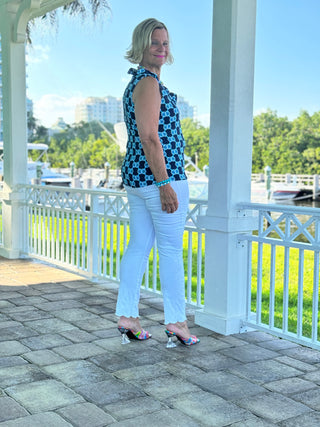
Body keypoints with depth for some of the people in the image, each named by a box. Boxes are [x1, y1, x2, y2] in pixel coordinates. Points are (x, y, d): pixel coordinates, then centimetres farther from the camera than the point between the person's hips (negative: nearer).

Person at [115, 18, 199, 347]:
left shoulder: (135, 83, 19)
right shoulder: (149, 83, -12)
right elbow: (150, 137, -20)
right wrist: (164, 183, -21)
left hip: (135, 177, 10)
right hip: (160, 175, -10)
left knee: (138, 246, 11)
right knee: (171, 249, -1)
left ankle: (127, 317, 16)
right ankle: (176, 322, 7)